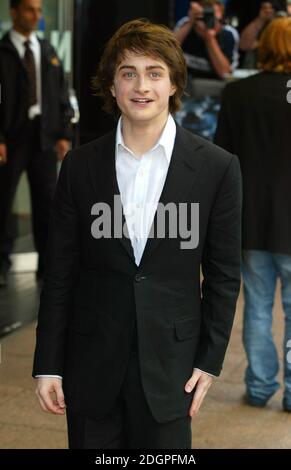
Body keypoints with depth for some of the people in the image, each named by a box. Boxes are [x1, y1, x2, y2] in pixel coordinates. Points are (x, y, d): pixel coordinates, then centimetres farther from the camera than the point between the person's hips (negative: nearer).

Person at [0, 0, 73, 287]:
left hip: (44, 135, 4)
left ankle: (47, 263, 12)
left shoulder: (48, 53, 13)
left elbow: (61, 96, 13)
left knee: (46, 201, 5)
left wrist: (63, 134, 4)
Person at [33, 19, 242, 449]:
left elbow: (223, 275, 1)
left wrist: (210, 361, -1)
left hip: (169, 364, -1)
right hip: (91, 364, 2)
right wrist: (48, 365, 2)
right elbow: (59, 274, 2)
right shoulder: (79, 166, 0)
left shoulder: (217, 167, -5)